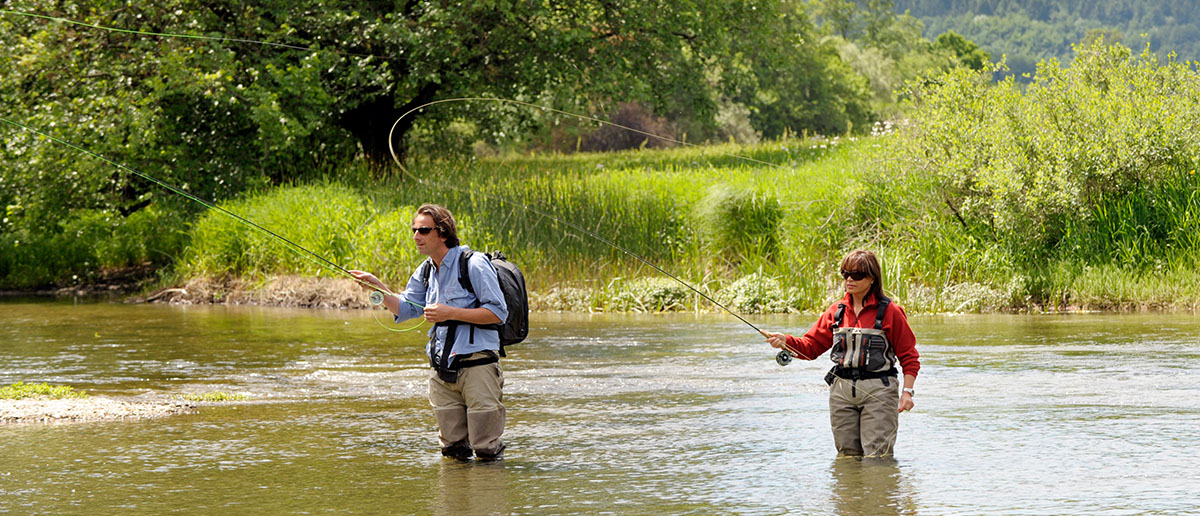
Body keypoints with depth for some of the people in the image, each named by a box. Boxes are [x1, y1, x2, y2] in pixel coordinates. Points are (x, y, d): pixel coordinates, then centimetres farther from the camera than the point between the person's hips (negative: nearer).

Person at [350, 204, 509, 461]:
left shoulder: (474, 264, -11)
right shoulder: (426, 271, 13)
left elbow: (498, 312, -14)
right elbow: (405, 309, 18)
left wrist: (450, 313, -18)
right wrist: (378, 288, 2)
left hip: (477, 365, -7)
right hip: (441, 369, 7)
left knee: (486, 452, -3)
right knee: (453, 451, 10)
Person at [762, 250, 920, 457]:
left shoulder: (890, 312, -3)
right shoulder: (836, 311, 11)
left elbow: (908, 356, 0)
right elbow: (811, 345, 9)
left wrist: (907, 391, -10)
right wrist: (785, 341, -10)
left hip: (878, 390, -5)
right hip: (842, 391, 5)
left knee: (877, 457, -10)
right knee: (848, 455, 8)